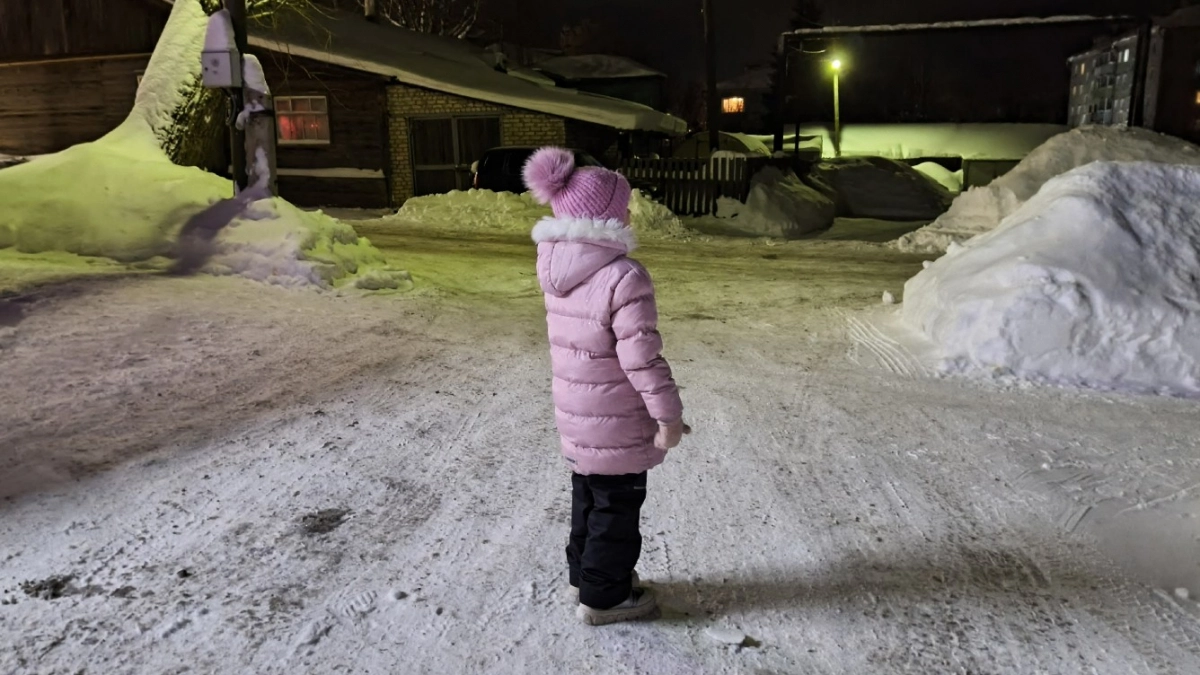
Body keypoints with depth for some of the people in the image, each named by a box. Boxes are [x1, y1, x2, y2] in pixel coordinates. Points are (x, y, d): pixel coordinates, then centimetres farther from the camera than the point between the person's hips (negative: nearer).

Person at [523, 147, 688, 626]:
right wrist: (668, 413, -15)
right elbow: (642, 357, -25)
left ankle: (584, 573, 42)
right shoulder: (623, 277, -26)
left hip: (575, 416, 8)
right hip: (616, 424, -8)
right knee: (617, 507, 10)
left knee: (588, 498, 24)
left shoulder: (557, 268, -3)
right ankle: (604, 597, 25)